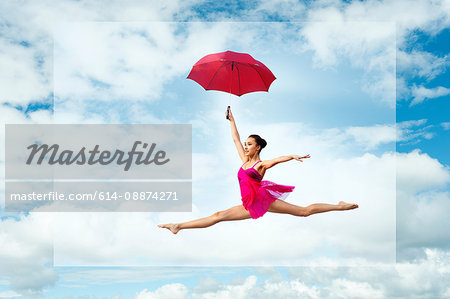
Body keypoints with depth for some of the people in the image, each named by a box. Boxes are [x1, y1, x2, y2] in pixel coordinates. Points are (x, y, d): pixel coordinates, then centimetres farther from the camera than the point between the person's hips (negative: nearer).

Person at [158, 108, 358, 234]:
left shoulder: (261, 165, -5)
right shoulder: (245, 161, 14)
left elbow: (277, 159, -25)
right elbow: (236, 139, 22)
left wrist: (292, 156, -43)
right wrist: (231, 120, 26)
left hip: (263, 200, -6)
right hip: (250, 206, 6)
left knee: (304, 211, -9)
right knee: (218, 216, -1)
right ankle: (179, 226, -5)